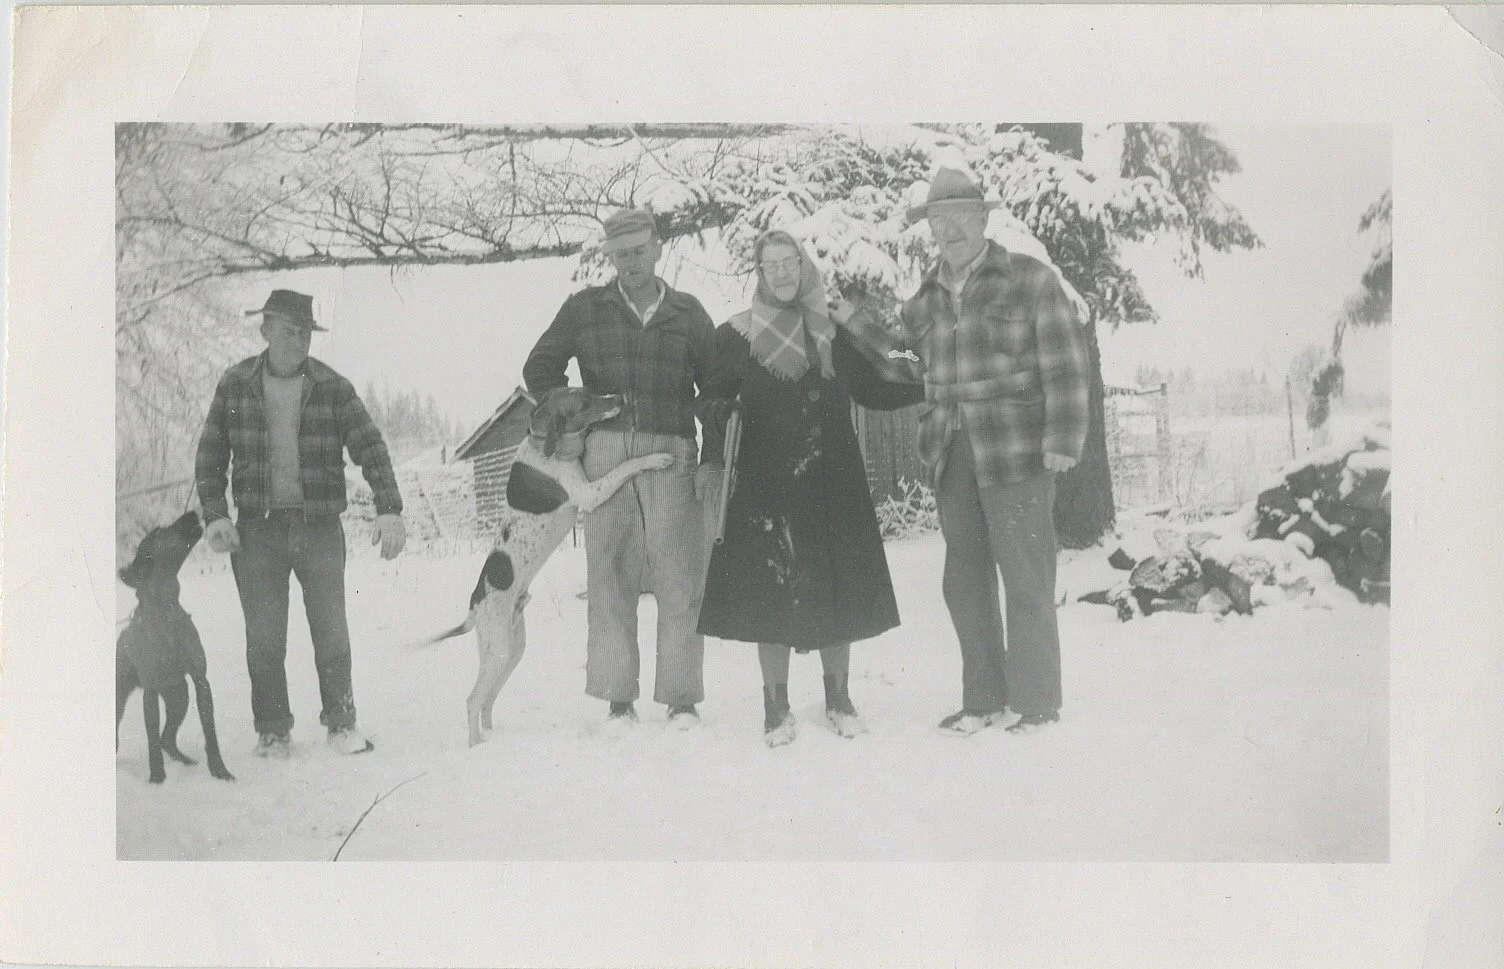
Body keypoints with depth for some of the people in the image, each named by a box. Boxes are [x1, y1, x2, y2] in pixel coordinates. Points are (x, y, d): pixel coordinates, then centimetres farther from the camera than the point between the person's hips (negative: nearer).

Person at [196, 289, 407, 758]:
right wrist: (215, 515, -6)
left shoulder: (333, 389, -1)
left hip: (320, 529, 0)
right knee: (264, 639, 2)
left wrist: (390, 510, -17)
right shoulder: (235, 385, 3)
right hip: (257, 530, 1)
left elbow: (371, 449, -5)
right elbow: (211, 454, 6)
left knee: (331, 631, 3)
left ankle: (341, 723, 17)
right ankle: (272, 731, 13)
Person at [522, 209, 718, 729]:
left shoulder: (687, 312, 11)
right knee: (609, 575, 0)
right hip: (605, 451, 1)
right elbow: (539, 368, 17)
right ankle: (617, 697, 5)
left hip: (672, 455, 0)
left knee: (679, 578, -4)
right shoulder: (584, 309, 11)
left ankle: (682, 697, 2)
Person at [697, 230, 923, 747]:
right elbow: (715, 399, 2)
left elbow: (872, 391, 12)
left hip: (833, 481, 2)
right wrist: (715, 423, -17)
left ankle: (838, 698, 19)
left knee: (836, 587, 5)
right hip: (768, 485, -2)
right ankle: (776, 707, 9)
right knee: (772, 592, -2)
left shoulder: (833, 334, 8)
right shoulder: (737, 336, 2)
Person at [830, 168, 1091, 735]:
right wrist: (852, 323, 17)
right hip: (952, 455, 6)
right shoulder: (925, 300, 13)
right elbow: (906, 364, 24)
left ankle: (1036, 706, 8)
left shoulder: (1030, 280, -3)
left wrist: (1063, 440, -15)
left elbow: (1065, 367, -7)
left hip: (1016, 453, -6)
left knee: (1025, 580, -2)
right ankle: (983, 700, 21)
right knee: (965, 581, 10)